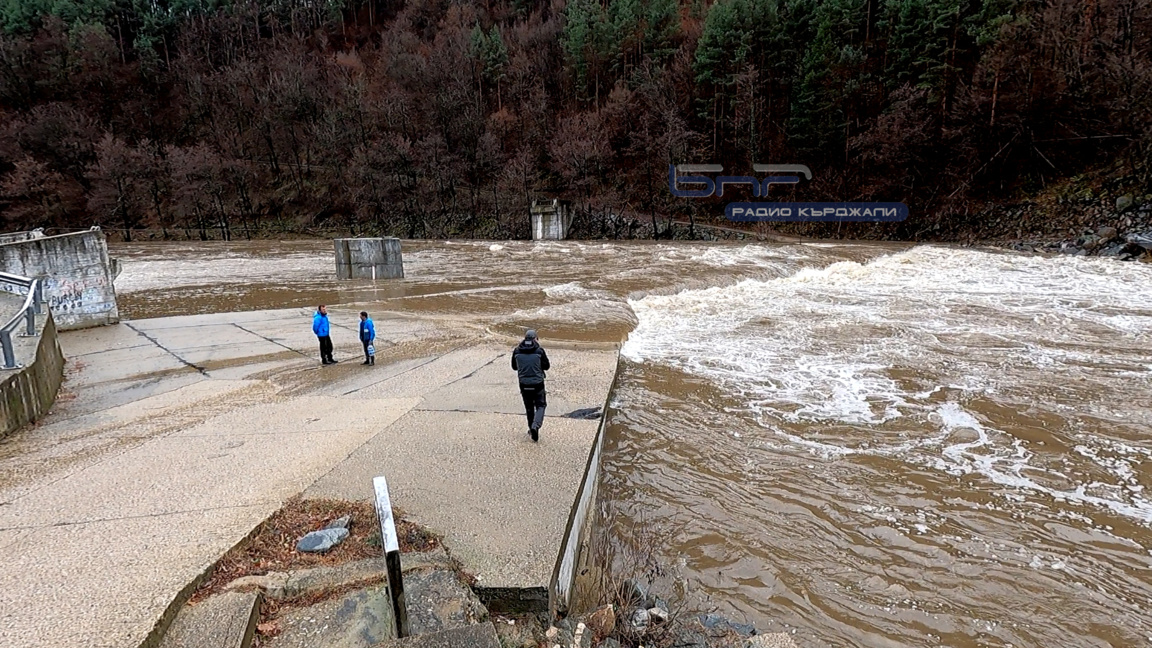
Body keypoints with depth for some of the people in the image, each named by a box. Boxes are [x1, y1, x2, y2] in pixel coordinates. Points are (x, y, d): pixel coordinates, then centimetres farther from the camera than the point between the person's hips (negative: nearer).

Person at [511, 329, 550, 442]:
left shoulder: (517, 351, -1)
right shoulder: (539, 350, -9)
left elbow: (514, 367, 11)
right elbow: (547, 366, 1)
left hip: (524, 384, 3)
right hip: (537, 383, -3)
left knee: (529, 407, 18)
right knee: (540, 406, 10)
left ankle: (532, 429, 25)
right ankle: (535, 426, -12)